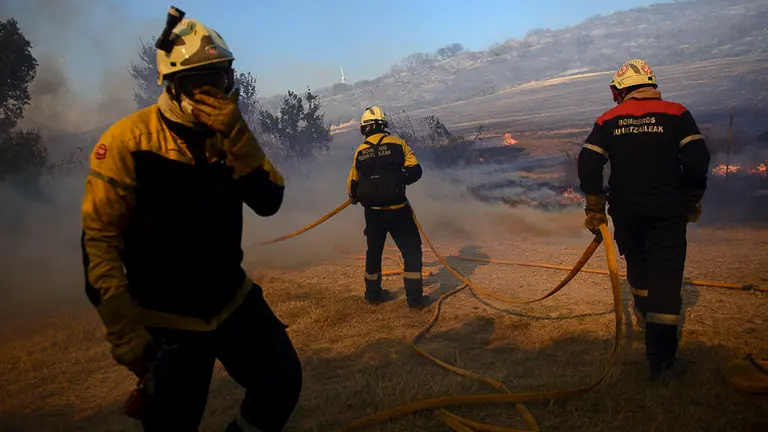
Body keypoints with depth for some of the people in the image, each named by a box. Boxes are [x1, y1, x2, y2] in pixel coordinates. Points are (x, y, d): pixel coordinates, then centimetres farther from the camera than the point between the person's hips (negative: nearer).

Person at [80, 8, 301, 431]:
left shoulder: (227, 133, 0)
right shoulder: (128, 140, -16)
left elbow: (268, 201, -12)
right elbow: (100, 239, -15)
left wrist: (235, 135, -24)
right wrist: (123, 329, -16)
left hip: (234, 300, 4)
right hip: (166, 319, -4)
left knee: (283, 383, 6)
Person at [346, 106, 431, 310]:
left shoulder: (359, 152, 5)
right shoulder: (397, 143, -4)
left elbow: (352, 185, 12)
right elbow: (415, 171, -7)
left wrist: (354, 198, 34)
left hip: (372, 212, 4)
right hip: (396, 209, -3)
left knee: (374, 251, 20)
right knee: (411, 250, 6)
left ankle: (373, 294, 31)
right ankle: (415, 298, 4)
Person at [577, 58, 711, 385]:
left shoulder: (608, 121, 3)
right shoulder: (676, 114, -1)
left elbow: (588, 165, -5)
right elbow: (697, 160, -9)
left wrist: (595, 210, 2)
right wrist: (692, 201, 6)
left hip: (625, 212, 3)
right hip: (667, 212, -2)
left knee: (638, 270, 25)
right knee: (666, 279, 0)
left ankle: (645, 319, 48)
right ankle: (661, 362, 0)